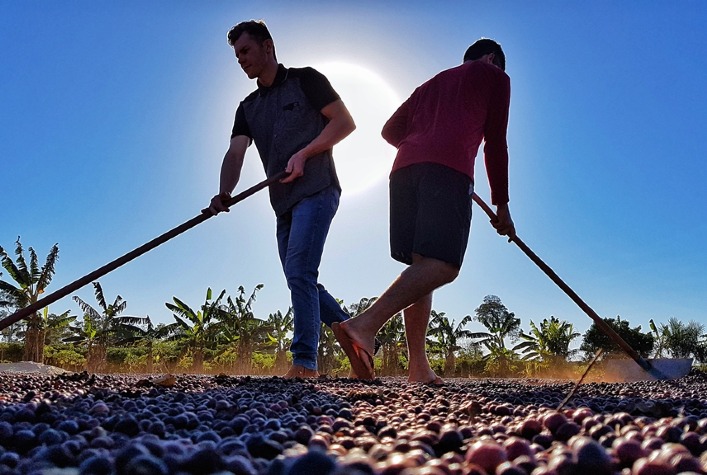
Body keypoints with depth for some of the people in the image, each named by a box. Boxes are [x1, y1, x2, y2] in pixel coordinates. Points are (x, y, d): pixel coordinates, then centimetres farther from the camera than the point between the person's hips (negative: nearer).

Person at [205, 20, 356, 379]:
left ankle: (304, 360, -13)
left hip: (316, 191, -7)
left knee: (299, 272, -18)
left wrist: (303, 153, -15)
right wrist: (224, 194, -18)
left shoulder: (305, 80, 2)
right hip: (284, 203, 8)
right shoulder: (248, 107, 17)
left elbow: (345, 122, -4)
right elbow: (235, 153, 1)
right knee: (300, 280, 9)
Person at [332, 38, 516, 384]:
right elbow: (495, 143, 13)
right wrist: (501, 204, 16)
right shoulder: (495, 76, 22)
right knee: (442, 266, -16)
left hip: (404, 168, 7)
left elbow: (390, 130, 29)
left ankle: (418, 366, -1)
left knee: (422, 265, 5)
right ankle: (365, 325, -34)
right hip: (449, 169, -6)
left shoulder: (433, 83, 37)